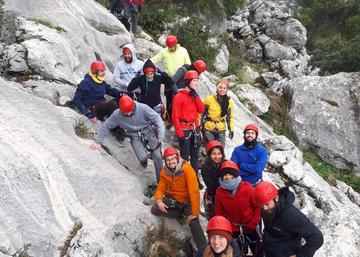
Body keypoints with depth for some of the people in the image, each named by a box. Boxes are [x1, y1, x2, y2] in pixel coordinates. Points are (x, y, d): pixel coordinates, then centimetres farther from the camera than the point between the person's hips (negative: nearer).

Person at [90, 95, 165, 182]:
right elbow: (106, 126, -4)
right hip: (135, 136, 1)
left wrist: (161, 136, -28)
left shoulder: (142, 108, -22)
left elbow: (157, 117, -19)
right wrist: (98, 142, -6)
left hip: (148, 131, -1)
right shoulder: (117, 114, -15)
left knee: (157, 156, -11)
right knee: (142, 157, -19)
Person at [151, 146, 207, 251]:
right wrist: (159, 200, -21)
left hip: (187, 201, -5)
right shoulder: (165, 171, -6)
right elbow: (160, 188, 1)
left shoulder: (186, 168, -24)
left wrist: (194, 212, -28)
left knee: (194, 223, -25)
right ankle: (182, 213, -3)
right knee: (154, 209, -14)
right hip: (173, 199, 5)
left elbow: (194, 191, -27)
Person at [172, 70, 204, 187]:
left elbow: (201, 110, 1)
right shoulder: (179, 96, -11)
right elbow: (175, 117, -12)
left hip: (195, 128, 7)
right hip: (184, 129, -7)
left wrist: (196, 97, -9)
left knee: (195, 154, 14)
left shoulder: (195, 95, 11)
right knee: (185, 156, -4)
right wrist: (180, 133, -15)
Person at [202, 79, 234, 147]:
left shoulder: (229, 102, 1)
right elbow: (202, 113, -3)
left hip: (221, 129, 3)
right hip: (208, 129, -2)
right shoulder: (209, 99, -9)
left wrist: (231, 129, 6)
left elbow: (230, 117, 9)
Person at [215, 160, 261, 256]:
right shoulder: (219, 192, -13)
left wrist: (252, 225, -13)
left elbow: (258, 206, -12)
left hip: (250, 228, -1)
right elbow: (219, 213, -4)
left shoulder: (247, 188, -20)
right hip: (233, 230, 1)